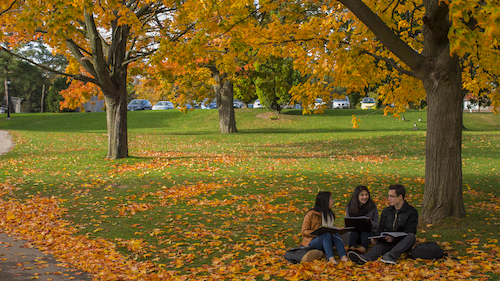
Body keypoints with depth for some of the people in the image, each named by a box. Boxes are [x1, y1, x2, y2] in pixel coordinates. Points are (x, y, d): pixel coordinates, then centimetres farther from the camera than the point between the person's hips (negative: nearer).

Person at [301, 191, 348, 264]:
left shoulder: (330, 214, 11)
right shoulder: (311, 214, -9)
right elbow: (304, 231, -8)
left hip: (324, 243, 6)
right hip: (312, 242, -5)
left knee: (335, 234, -25)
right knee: (326, 234, -34)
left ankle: (343, 257, -43)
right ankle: (330, 258, -51)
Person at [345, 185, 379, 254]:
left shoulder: (373, 206, 1)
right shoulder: (350, 207, 2)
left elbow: (376, 224, 3)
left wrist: (371, 223, -21)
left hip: (369, 231, -1)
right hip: (354, 230, 1)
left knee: (364, 233, -34)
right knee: (353, 233, -32)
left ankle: (363, 249, -63)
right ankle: (351, 249, -59)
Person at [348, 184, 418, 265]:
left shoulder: (412, 212, 0)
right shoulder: (386, 211, 17)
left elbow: (409, 231, -8)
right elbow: (381, 228, 16)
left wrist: (394, 238, -25)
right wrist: (376, 238, -8)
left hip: (403, 243, -3)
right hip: (388, 241, 3)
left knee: (411, 236, -34)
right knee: (380, 244, -29)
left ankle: (391, 256, -54)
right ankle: (366, 258, -61)